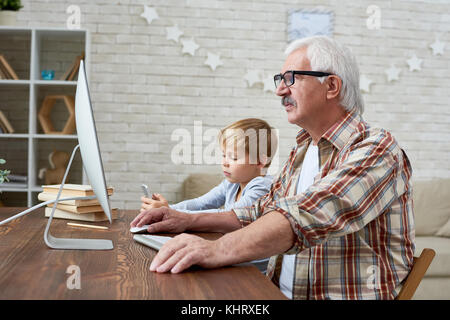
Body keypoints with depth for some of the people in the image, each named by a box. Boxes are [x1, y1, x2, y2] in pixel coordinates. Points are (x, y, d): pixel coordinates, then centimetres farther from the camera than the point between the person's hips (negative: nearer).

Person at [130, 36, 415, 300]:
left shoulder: (376, 150, -14)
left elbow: (309, 215, -30)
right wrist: (191, 221, 9)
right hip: (279, 292, 7)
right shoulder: (302, 150, 14)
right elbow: (266, 212, 20)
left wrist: (218, 250, -39)